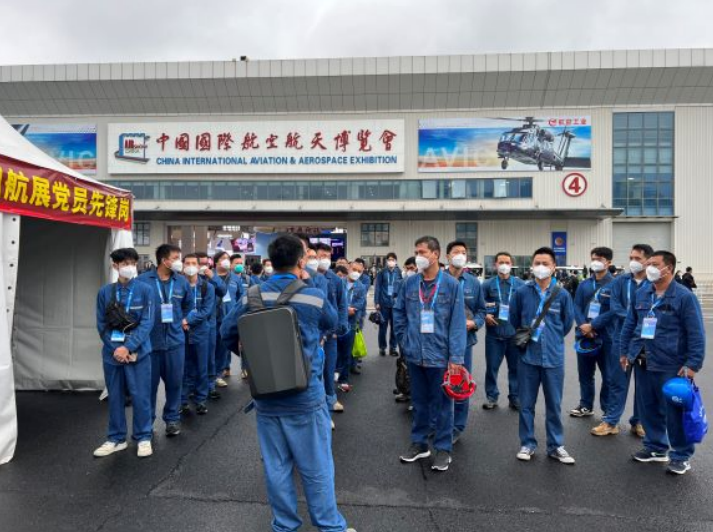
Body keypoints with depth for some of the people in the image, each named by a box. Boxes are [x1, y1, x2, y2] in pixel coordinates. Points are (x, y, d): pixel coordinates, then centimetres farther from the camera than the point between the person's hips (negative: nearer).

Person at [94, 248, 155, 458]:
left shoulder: (144, 290, -5)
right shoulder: (105, 292, 2)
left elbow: (147, 323, -9)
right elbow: (101, 324, 2)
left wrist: (128, 347, -15)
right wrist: (115, 348, -9)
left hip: (138, 352, -2)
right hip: (112, 352, 2)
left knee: (140, 396, 3)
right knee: (115, 397, 12)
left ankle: (143, 438, 19)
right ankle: (116, 438, 27)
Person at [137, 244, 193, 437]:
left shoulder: (182, 281, 4)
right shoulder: (143, 280, -9)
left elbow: (189, 305, 19)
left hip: (175, 339, 3)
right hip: (150, 340, -2)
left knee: (174, 381, 9)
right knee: (149, 382, 8)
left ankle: (172, 418, 25)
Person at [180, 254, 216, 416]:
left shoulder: (208, 287, -1)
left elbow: (207, 311, -8)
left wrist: (188, 320, -18)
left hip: (200, 332, 0)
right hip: (181, 332, 0)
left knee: (201, 368, 8)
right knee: (183, 368, 8)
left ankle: (201, 400, 20)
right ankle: (182, 400, 20)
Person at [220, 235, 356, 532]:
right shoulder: (314, 297, -13)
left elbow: (227, 332, 7)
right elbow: (333, 324, 7)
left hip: (265, 395, 4)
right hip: (305, 395, -3)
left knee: (276, 467, 15)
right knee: (316, 468, 10)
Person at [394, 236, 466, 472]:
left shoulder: (451, 285, -10)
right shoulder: (409, 283, 0)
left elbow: (457, 323, -11)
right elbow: (398, 313, 12)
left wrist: (456, 357, -14)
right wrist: (403, 340, 7)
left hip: (440, 355, -3)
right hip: (414, 355, 4)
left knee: (442, 403, 9)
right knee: (419, 401, 17)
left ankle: (443, 448, 25)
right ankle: (419, 443, 33)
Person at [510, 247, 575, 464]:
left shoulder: (562, 295, -4)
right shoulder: (521, 292, -5)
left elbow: (567, 323, 10)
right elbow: (514, 320, 9)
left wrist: (552, 338, 12)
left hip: (554, 357, 0)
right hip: (528, 356, 0)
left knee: (554, 404, 11)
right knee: (526, 404, 9)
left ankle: (555, 446, 26)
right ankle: (527, 443, 24)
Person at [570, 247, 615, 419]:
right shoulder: (584, 285, 10)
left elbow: (614, 311, -13)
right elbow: (577, 306, 5)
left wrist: (593, 325, -16)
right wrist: (582, 325, -13)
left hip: (606, 337, -5)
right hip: (584, 335, 5)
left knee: (608, 376, 3)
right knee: (585, 373, 15)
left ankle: (609, 412, 16)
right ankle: (586, 406, 30)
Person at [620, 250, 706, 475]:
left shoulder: (684, 296, -10)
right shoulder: (641, 293, 6)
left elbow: (696, 333, -10)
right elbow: (629, 324, 14)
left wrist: (693, 364, -13)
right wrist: (625, 351, 14)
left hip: (670, 366, -5)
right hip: (642, 363, 5)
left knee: (675, 412, 4)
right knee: (649, 408, 15)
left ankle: (681, 455, 21)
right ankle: (656, 447, 31)